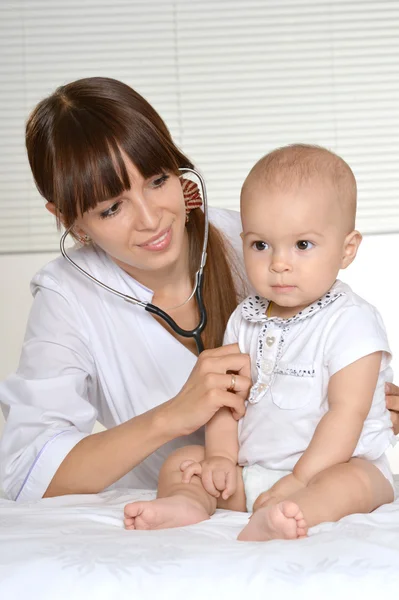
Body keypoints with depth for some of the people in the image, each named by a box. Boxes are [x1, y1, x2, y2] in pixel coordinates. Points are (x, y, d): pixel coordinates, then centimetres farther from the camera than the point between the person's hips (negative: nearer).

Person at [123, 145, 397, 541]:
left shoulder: (351, 322, -12)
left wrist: (298, 481, -23)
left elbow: (347, 413, -18)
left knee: (354, 480, -35)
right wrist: (221, 457, -8)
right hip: (249, 472, 6)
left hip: (329, 467, -6)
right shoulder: (245, 319, 8)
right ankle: (189, 503, -33)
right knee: (183, 460, -3)